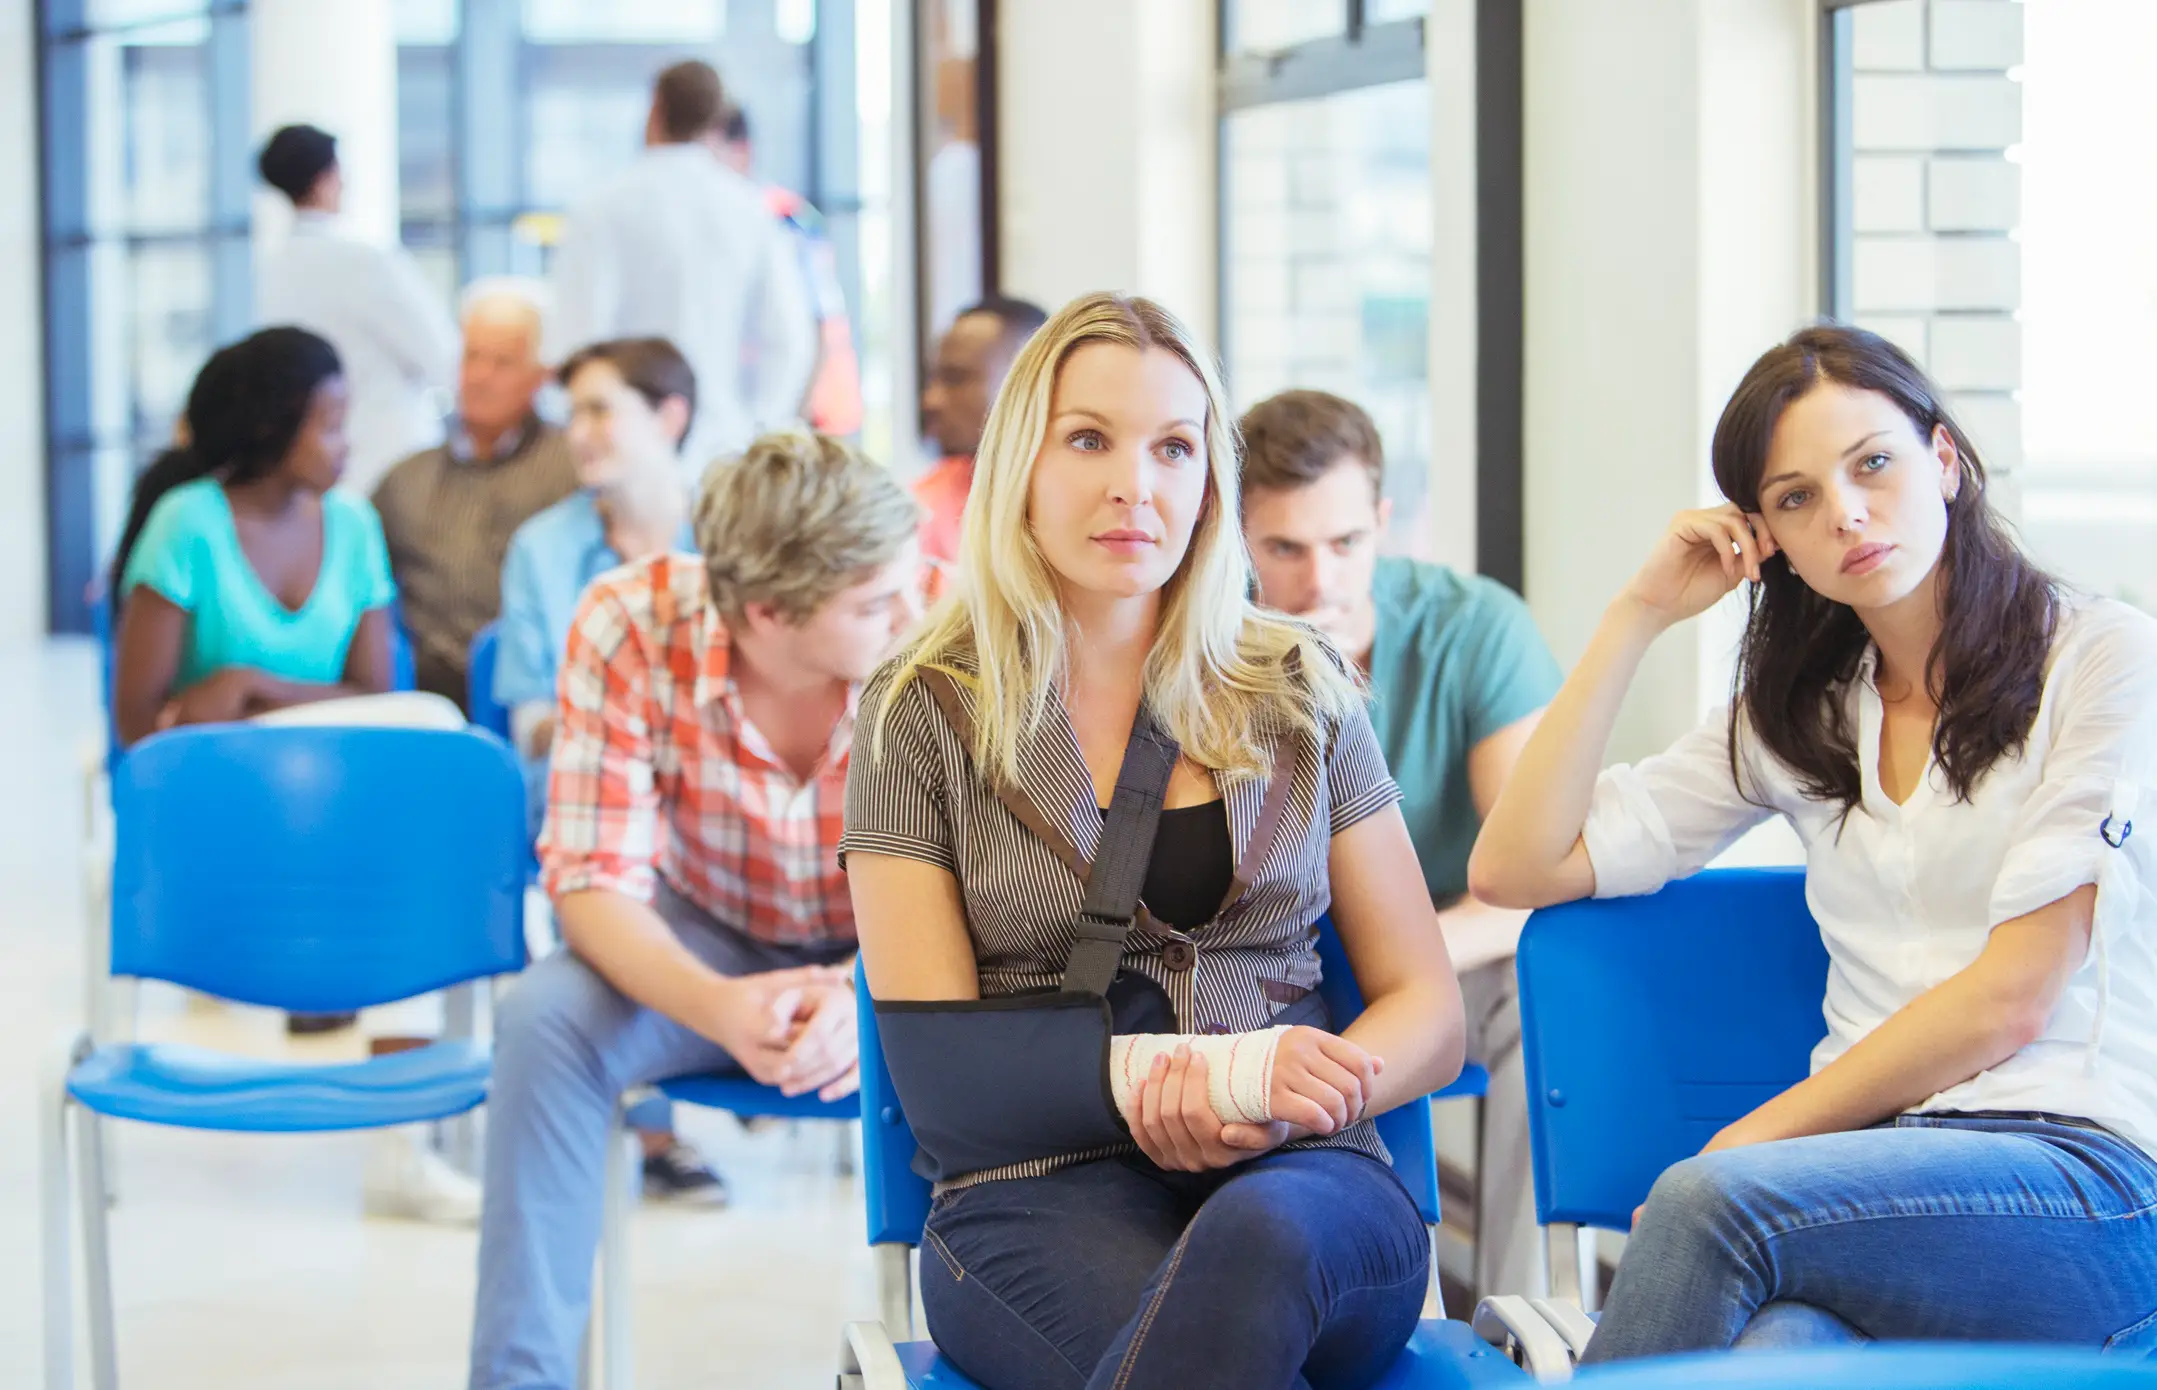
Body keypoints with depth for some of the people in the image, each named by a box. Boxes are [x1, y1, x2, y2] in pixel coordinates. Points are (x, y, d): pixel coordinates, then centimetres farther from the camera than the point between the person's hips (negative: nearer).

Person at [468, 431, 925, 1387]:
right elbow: (594, 879, -21)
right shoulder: (629, 627, -24)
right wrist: (718, 1008, -43)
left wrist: (867, 997, -44)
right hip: (704, 946, 1)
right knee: (544, 1017, -29)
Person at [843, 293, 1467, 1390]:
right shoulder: (924, 715, 9)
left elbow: (1429, 1014, 16)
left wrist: (1311, 1086, -8)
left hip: (1303, 1185, 2)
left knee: (1257, 1236, -38)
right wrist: (1152, 1101, -16)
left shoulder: (1302, 693, 15)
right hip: (1042, 1191, -2)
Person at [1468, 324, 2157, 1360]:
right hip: (1883, 1169, 3)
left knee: (1707, 1202, -32)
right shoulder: (1795, 718, 20)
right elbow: (1514, 869, 14)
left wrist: (1751, 1142, -5)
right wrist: (1638, 614, 12)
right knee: (1776, 1351, -36)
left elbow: (2011, 999, -5)